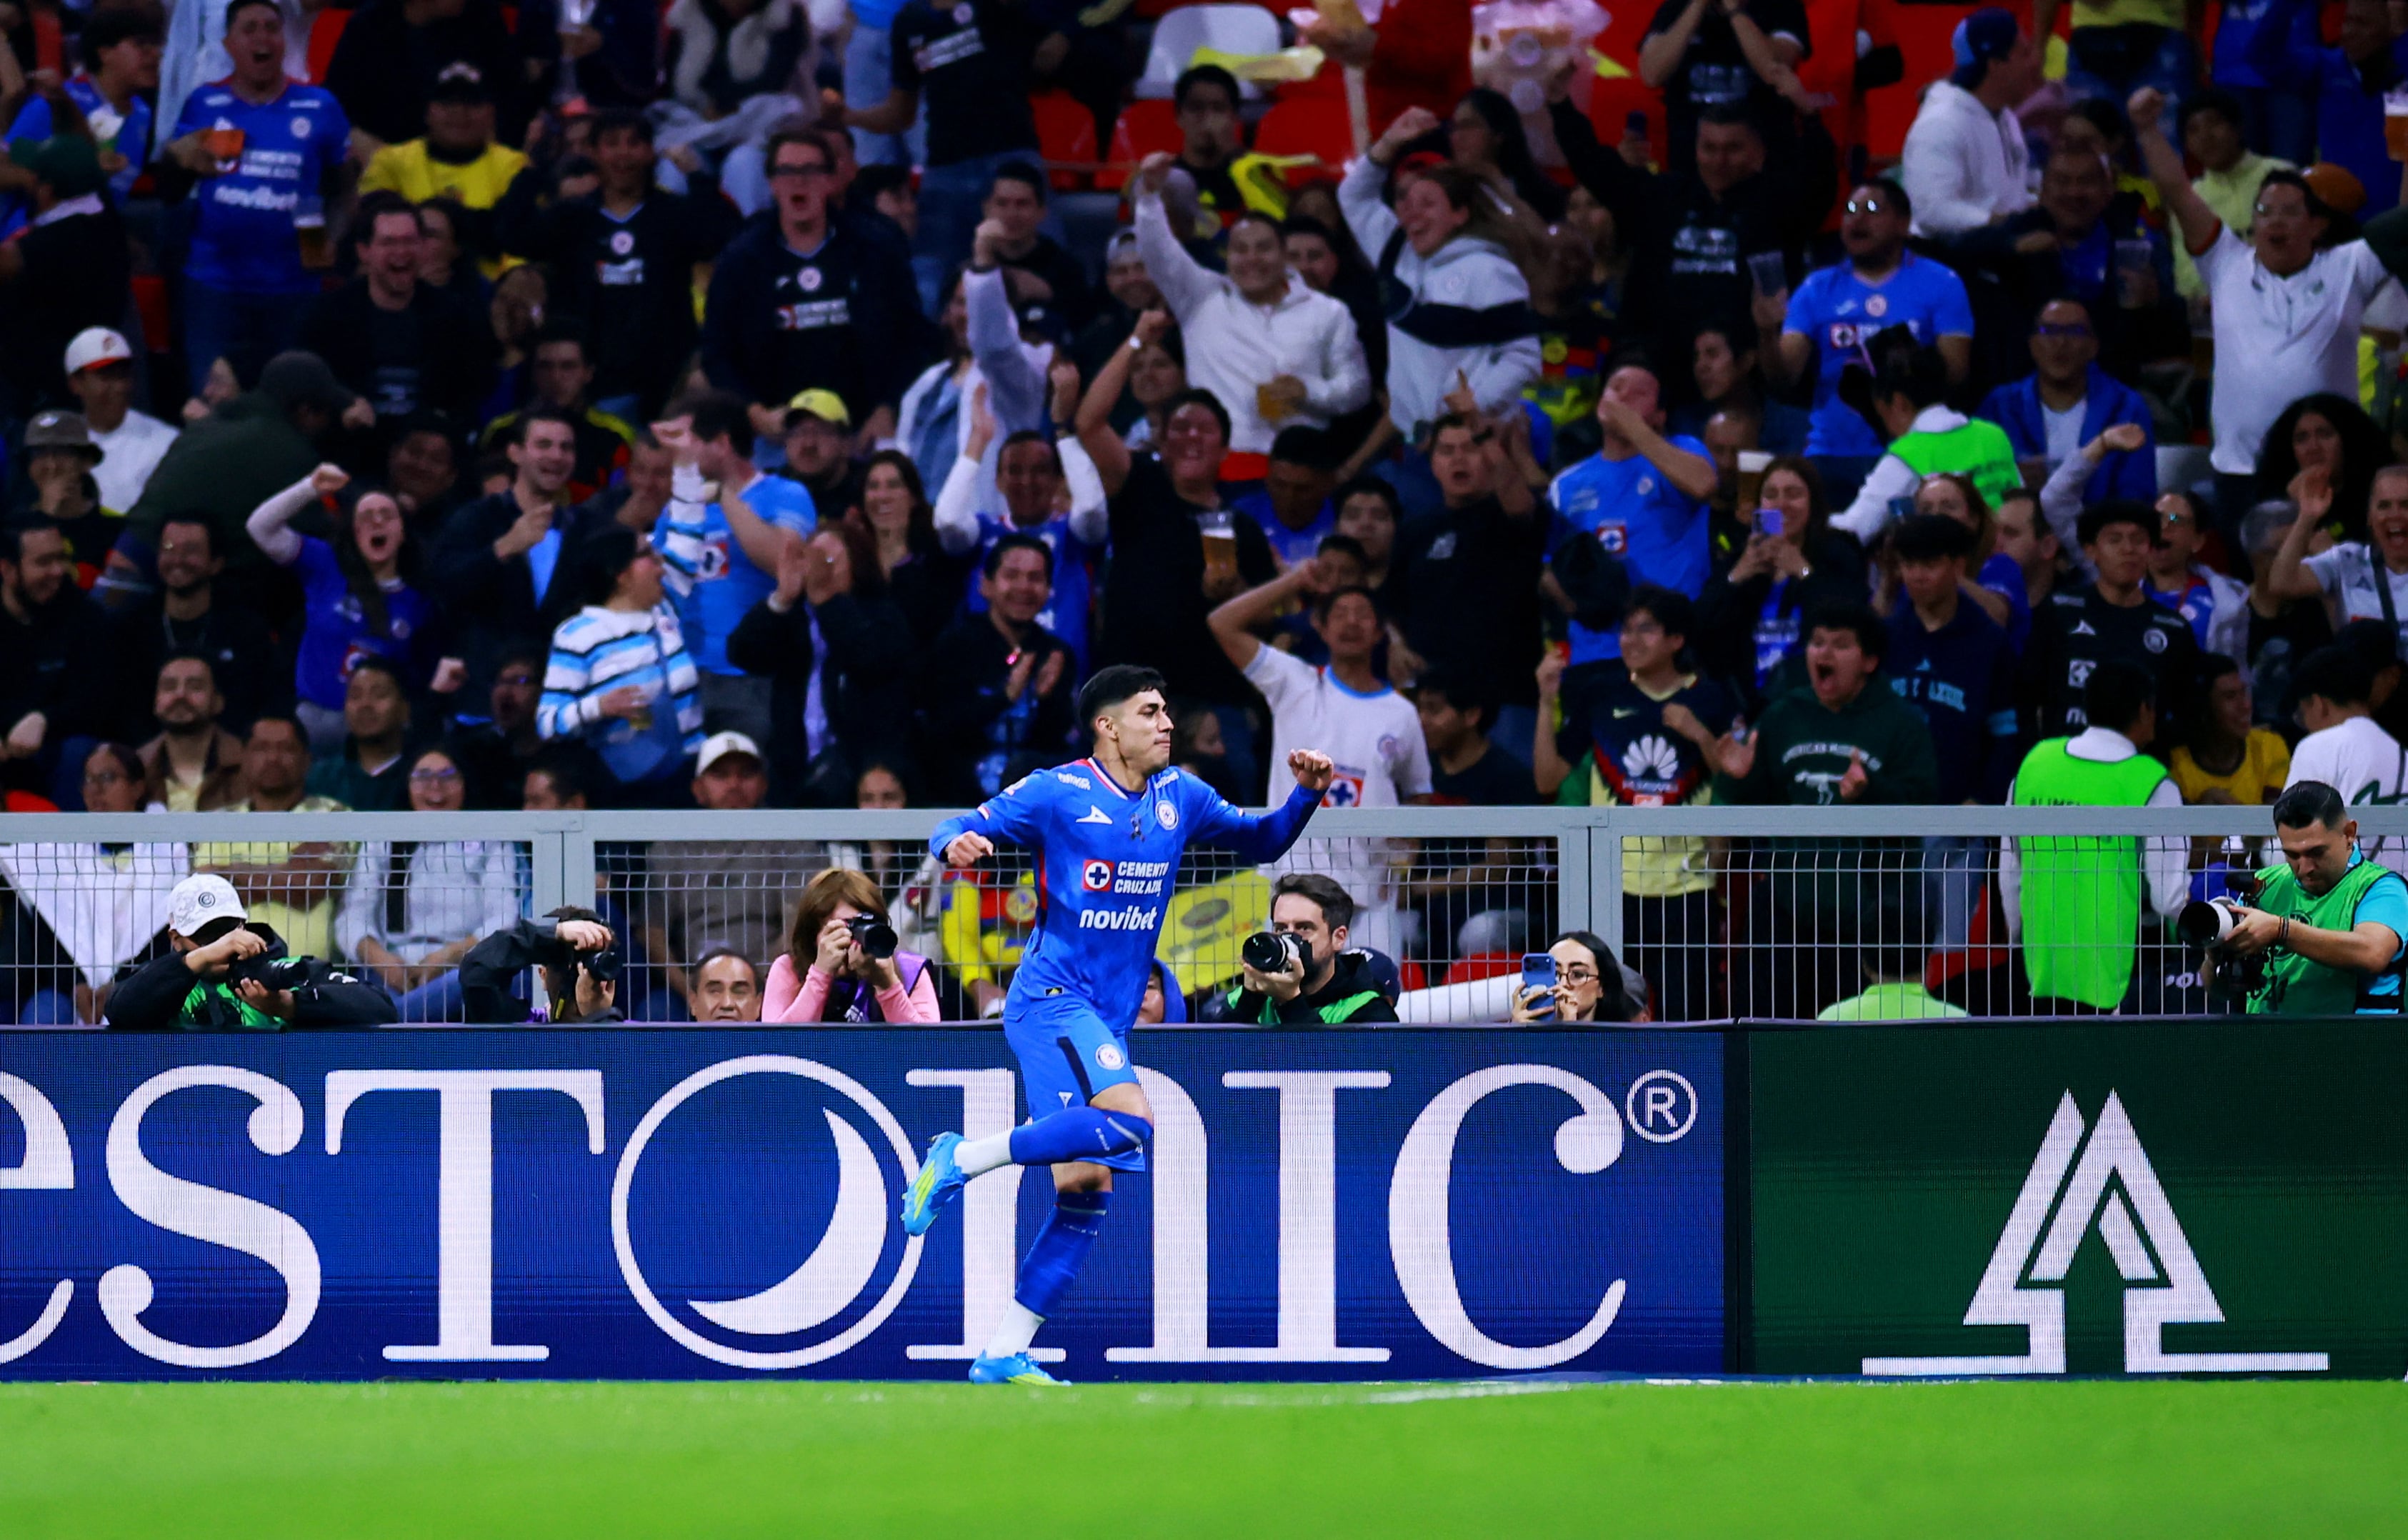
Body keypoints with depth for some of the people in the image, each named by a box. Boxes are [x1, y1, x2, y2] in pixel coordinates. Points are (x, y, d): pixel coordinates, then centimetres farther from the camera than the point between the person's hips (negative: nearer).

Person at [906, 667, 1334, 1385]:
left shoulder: (1179, 798, 12)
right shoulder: (1057, 794, -5)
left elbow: (1262, 841, 24)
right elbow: (957, 831, -3)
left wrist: (1306, 793, 5)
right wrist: (957, 844, -27)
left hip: (1108, 1021, 7)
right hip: (1052, 996, -7)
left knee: (1088, 1191, 0)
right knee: (1129, 1120, -31)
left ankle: (1003, 1354, 2)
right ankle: (963, 1159, -17)